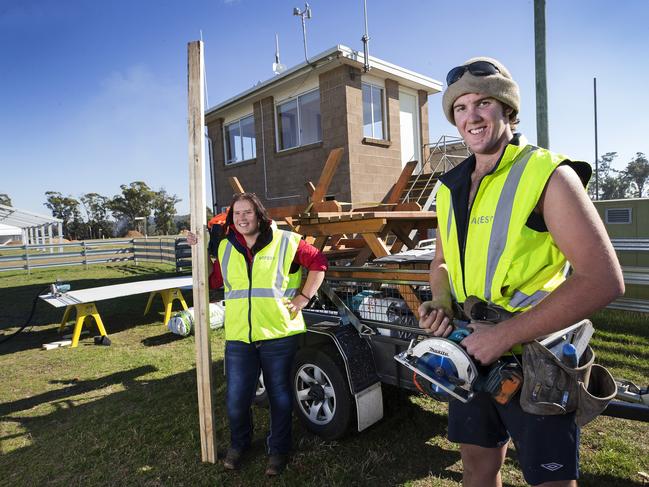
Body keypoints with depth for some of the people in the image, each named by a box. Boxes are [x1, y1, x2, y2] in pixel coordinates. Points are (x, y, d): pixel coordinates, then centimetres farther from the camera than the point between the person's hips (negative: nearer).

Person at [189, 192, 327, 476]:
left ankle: (278, 449, 39)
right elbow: (214, 281, 16)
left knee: (279, 395, 14)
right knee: (236, 401, 5)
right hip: (238, 337, 3)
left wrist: (303, 298, -3)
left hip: (278, 335, -2)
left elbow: (318, 262, 3)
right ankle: (239, 443, 38)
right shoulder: (226, 248, 8)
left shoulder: (285, 242, -4)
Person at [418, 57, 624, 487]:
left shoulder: (548, 175, -14)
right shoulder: (453, 188, 6)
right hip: (471, 354, 6)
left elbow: (604, 280, -22)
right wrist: (441, 304, -5)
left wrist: (504, 335, -24)